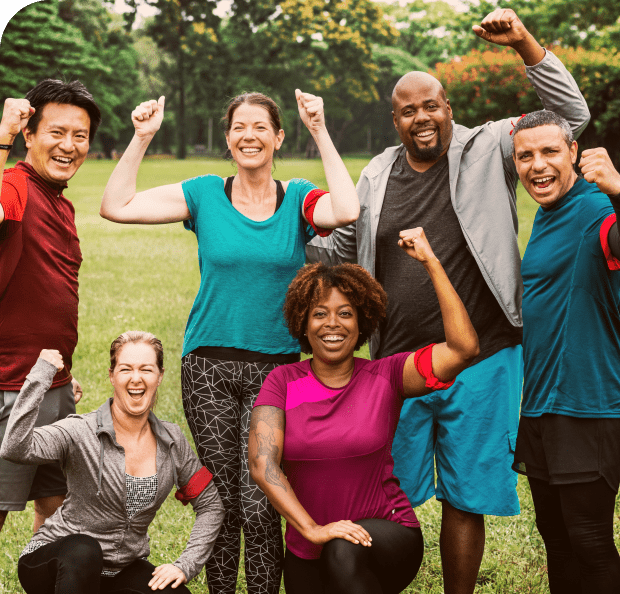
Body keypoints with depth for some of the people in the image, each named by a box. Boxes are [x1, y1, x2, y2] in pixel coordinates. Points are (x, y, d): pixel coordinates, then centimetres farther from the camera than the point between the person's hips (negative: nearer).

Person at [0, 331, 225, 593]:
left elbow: (211, 504, 6)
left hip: (121, 570, 5)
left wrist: (185, 565, -6)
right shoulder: (81, 433, -17)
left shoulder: (171, 440, -2)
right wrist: (40, 375, -32)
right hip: (52, 563, -5)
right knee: (83, 550, -38)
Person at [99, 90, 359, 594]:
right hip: (209, 367, 1)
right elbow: (116, 207, -2)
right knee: (220, 504, 7)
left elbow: (347, 211, -19)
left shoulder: (298, 199, 3)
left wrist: (321, 133, -17)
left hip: (275, 368, -1)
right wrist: (142, 138, -9)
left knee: (259, 506, -7)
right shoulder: (205, 194, 3)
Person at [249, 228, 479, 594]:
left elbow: (465, 349, -19)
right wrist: (312, 529, -26)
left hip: (387, 539, -3)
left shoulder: (386, 377, -6)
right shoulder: (283, 382, -2)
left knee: (346, 551, -34)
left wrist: (431, 262, -18)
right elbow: (262, 464, -14)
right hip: (308, 557, 3)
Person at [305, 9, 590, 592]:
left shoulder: (487, 150, 0)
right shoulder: (376, 176, 9)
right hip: (396, 364, 2)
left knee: (465, 501, 8)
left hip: (479, 362, -2)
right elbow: (340, 250, 20)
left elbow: (572, 114, -6)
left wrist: (523, 41, -15)